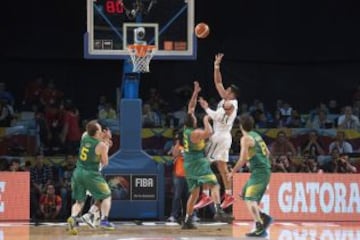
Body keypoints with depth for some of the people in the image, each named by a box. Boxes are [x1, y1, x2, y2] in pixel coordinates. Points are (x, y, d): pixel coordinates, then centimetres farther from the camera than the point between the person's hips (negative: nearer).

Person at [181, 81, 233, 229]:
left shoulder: (186, 129, 6)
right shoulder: (195, 133, -16)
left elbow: (190, 108, 16)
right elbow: (209, 132, -35)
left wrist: (195, 93, 17)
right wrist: (206, 120, -18)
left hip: (189, 165, 9)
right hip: (199, 163, -9)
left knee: (194, 193, 14)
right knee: (214, 185, -18)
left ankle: (187, 221, 12)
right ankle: (218, 212, -38)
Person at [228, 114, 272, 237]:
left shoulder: (246, 138, -10)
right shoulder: (257, 135, 16)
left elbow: (243, 159, -14)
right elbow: (267, 152, 24)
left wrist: (232, 172, -5)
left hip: (258, 171, -9)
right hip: (265, 170, 9)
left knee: (249, 199, -14)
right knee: (244, 194, 18)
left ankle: (260, 228, -24)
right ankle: (264, 217, 10)